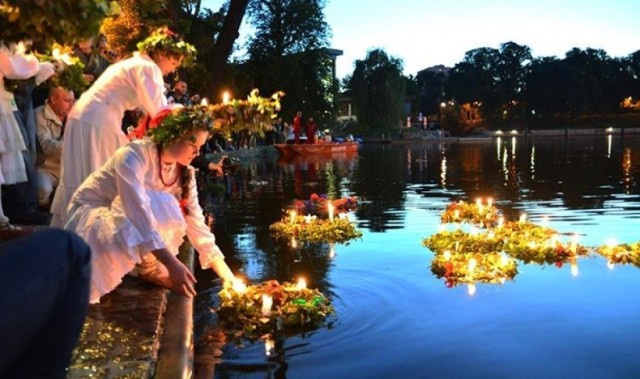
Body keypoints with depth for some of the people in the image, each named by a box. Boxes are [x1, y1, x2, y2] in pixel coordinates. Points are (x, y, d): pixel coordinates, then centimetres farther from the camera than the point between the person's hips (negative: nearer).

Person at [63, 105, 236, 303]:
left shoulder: (184, 173, -8)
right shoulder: (134, 155, -29)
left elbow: (196, 223, -10)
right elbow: (138, 212, -39)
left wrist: (227, 275, -15)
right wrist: (172, 264, -45)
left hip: (124, 223, 6)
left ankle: (149, 267, -7)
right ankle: (149, 267, -12)